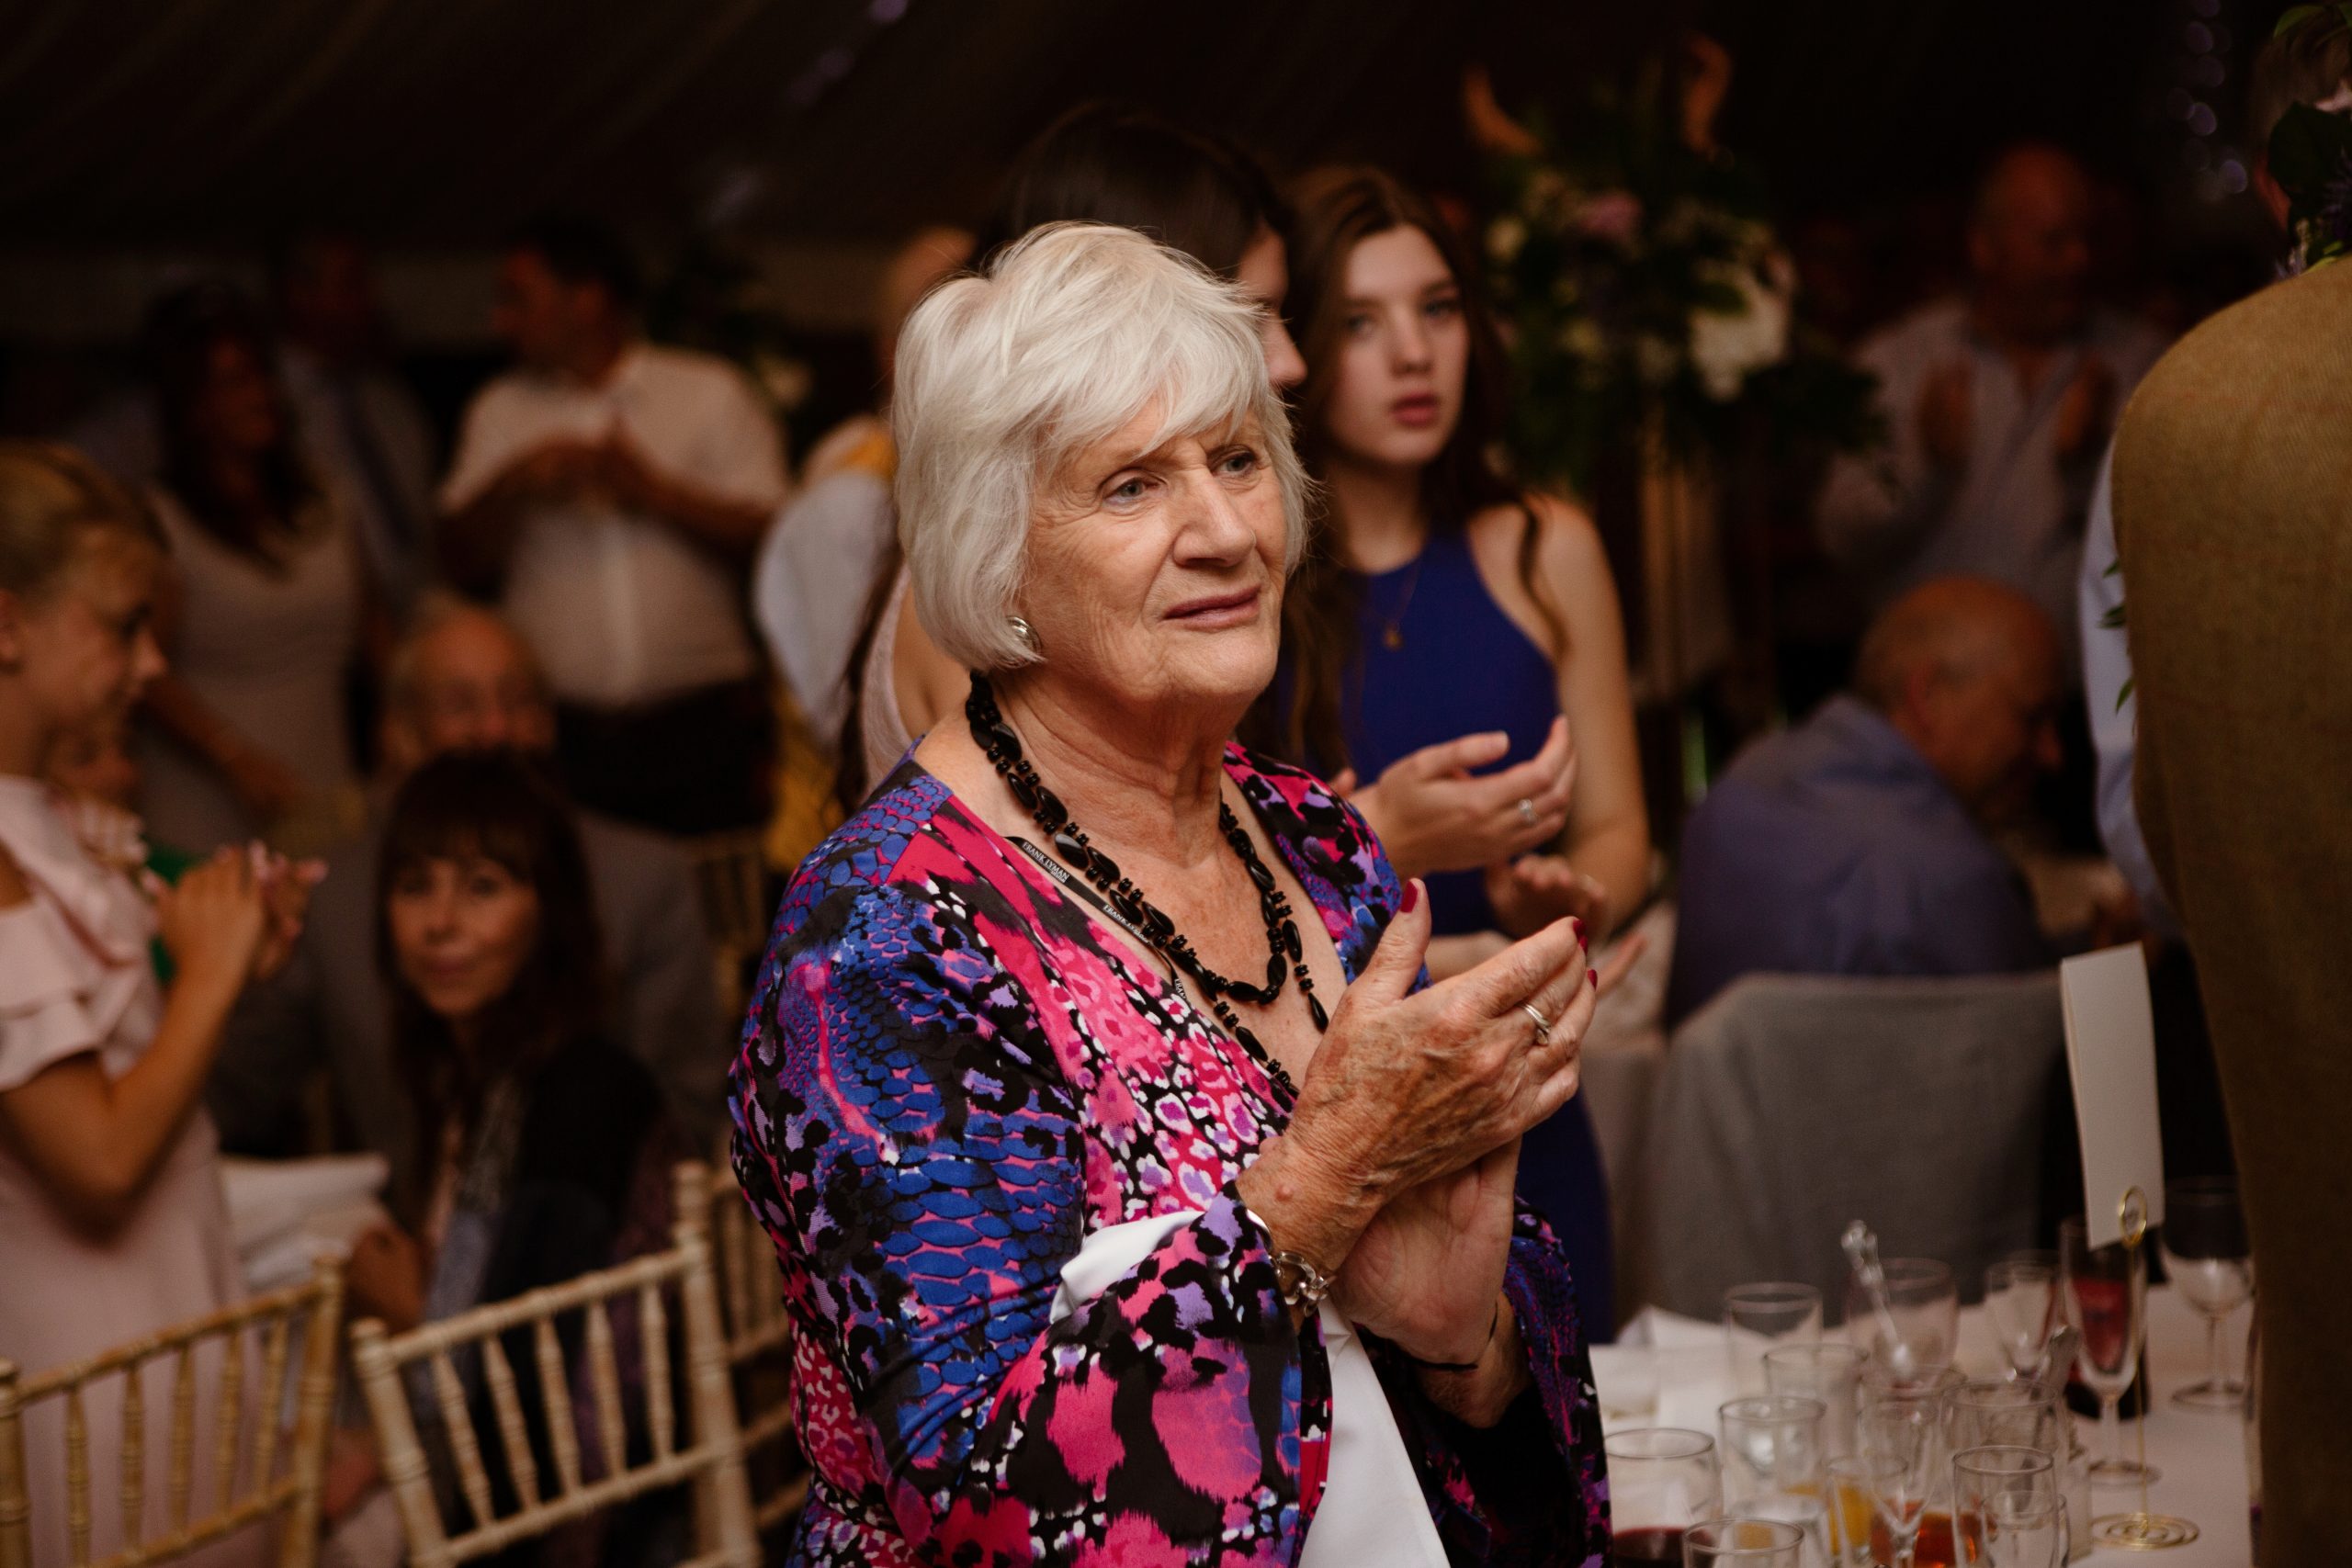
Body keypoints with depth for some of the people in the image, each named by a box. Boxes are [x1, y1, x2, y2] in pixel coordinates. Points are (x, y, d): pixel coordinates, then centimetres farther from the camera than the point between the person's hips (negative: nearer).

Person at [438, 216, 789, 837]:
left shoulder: (712, 393, 8)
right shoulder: (500, 410, 15)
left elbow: (771, 538, -2)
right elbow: (462, 565, 8)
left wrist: (652, 490, -11)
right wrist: (513, 487, -9)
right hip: (560, 733, 2)